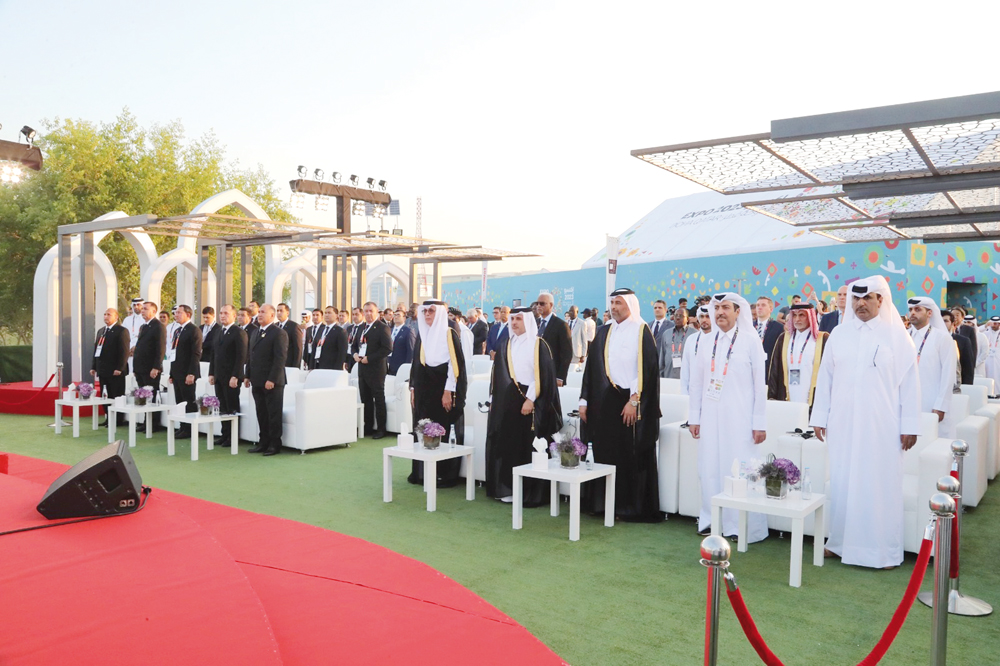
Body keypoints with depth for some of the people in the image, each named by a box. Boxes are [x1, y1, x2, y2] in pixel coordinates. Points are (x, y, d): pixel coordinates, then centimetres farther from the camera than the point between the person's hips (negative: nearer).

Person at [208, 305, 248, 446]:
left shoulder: (239, 333, -9)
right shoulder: (219, 331, 15)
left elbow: (241, 357, -15)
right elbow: (214, 353, 19)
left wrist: (235, 376, -19)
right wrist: (211, 373, 12)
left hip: (231, 377, -7)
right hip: (219, 376, 7)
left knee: (232, 408, 0)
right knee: (222, 407, 9)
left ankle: (233, 437, 8)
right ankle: (225, 434, 16)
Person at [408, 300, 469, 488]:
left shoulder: (449, 334, -8)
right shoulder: (422, 335, 11)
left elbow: (456, 364, -13)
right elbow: (416, 363, 16)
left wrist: (448, 391, -17)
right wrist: (413, 388, 10)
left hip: (443, 390, -6)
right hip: (424, 390, 6)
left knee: (444, 432, -2)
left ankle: (445, 474, 6)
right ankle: (422, 471, 19)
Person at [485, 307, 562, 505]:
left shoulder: (539, 345, -4)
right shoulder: (506, 346, 13)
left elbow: (543, 375, -11)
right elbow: (498, 375, 15)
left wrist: (530, 399, -18)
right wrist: (494, 400, 10)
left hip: (530, 403, -6)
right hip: (506, 403, 6)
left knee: (528, 449, -3)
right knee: (507, 446, 7)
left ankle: (530, 493, 5)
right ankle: (507, 489, 16)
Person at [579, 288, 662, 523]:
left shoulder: (641, 331, -5)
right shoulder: (604, 333, 12)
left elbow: (647, 368, -12)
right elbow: (592, 367, 13)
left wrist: (634, 400, -17)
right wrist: (585, 400, 9)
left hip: (630, 403, -5)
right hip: (604, 403, 6)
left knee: (632, 457, 1)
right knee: (604, 453, 10)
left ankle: (632, 507, 11)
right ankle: (602, 502, 20)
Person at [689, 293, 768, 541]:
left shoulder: (751, 342, -1)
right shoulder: (708, 343, 9)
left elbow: (760, 385, -2)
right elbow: (696, 383, 11)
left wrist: (760, 423, -4)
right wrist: (694, 417, 8)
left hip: (739, 418, -3)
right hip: (710, 417, 4)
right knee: (710, 468, 5)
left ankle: (742, 526, 7)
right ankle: (711, 519, 17)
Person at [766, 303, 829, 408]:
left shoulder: (823, 339, 4)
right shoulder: (783, 338, 12)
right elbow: (774, 369, 10)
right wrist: (772, 397, 3)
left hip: (812, 402, -2)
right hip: (787, 400, 3)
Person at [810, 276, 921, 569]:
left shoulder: (897, 336, -1)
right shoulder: (839, 334, 5)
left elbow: (909, 382, -2)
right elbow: (825, 377, 8)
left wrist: (910, 425, -5)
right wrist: (819, 417, 5)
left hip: (881, 425, -2)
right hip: (842, 423, 3)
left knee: (880, 485, 2)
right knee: (842, 482, 7)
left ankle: (882, 548, 13)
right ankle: (841, 540, 20)